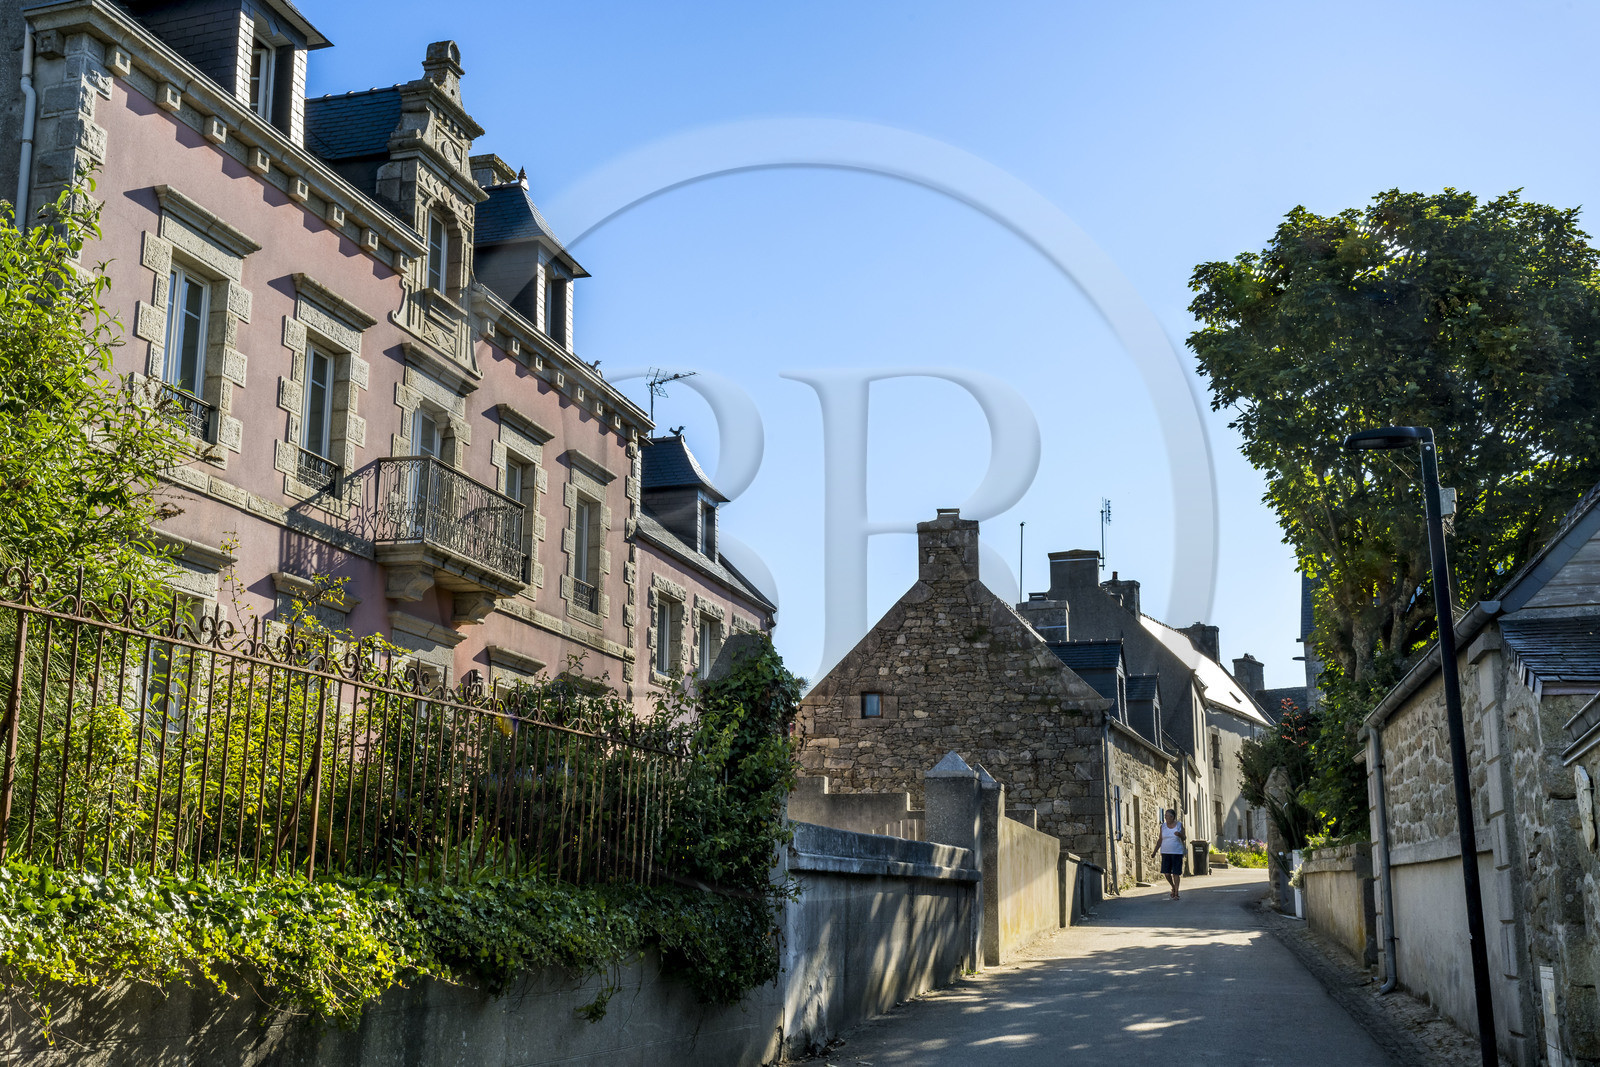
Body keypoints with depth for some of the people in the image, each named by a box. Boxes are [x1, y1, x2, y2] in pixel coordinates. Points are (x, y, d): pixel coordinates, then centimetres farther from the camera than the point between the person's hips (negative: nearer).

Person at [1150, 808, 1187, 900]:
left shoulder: (1179, 825, 0)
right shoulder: (1163, 826, 5)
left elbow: (1184, 838, 1)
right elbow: (1160, 840, 8)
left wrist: (1180, 834, -21)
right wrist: (1154, 852, 4)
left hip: (1177, 852, -2)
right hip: (1165, 852, 2)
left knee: (1176, 873, -3)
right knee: (1167, 873, -3)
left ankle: (1176, 894, 6)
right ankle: (1173, 887, 25)